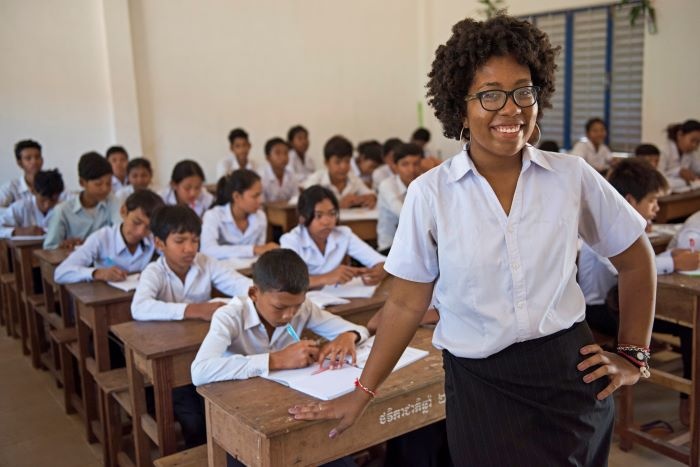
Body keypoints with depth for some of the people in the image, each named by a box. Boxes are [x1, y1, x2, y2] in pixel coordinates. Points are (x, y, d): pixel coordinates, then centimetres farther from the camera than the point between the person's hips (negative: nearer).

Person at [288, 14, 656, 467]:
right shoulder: (429, 193, -8)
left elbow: (636, 261, 9)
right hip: (479, 385, -2)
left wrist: (633, 356, 8)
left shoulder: (572, 176, -4)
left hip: (571, 375, 2)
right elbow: (407, 304, -2)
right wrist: (363, 391, -1)